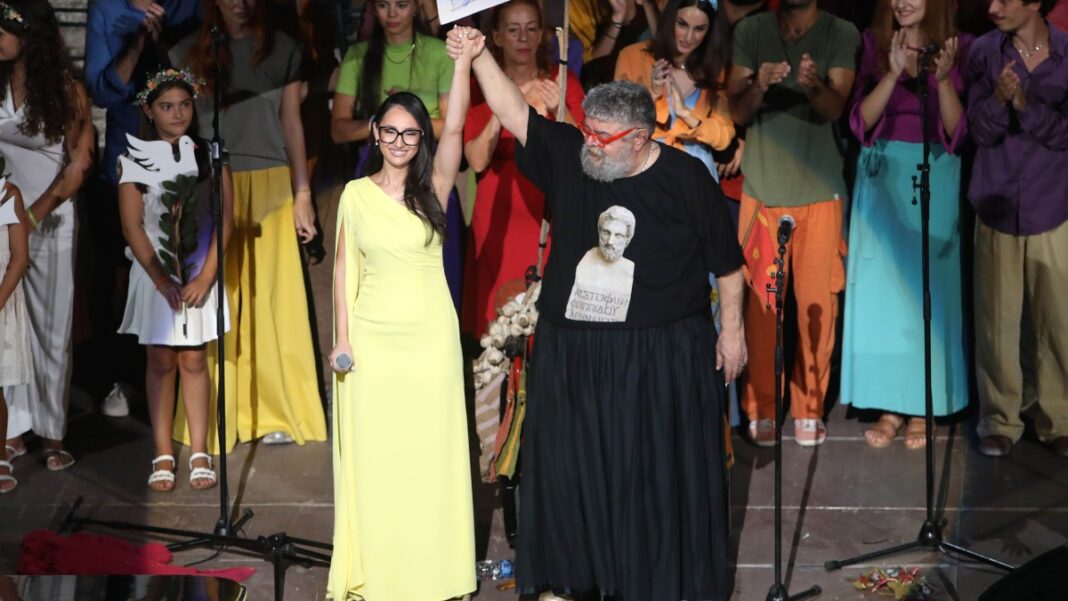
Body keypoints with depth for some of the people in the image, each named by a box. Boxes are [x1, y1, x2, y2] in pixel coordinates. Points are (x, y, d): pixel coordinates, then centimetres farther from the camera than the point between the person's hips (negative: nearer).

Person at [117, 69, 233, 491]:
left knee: (194, 361, 4)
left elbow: (225, 219, -2)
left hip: (200, 273, 0)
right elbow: (132, 226, -4)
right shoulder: (136, 160, 0)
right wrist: (162, 280, -11)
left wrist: (205, 276, -11)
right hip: (155, 274, 0)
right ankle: (163, 456, 9)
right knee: (161, 362, 4)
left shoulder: (209, 156, 2)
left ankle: (199, 454, 9)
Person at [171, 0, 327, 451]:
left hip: (269, 187, 1)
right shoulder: (189, 52, 6)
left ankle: (274, 413, 10)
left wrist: (302, 193, 4)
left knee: (272, 298, 1)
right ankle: (215, 415, 6)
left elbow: (291, 124, 9)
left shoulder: (281, 50, 8)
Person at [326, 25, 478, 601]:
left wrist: (464, 59, -27)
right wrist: (341, 337, -1)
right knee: (373, 451, 5)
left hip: (430, 336, -1)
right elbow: (344, 266, 6)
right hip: (372, 336, 1)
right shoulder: (356, 193, 3)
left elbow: (454, 128, -17)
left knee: (428, 449, 4)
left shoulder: (433, 188, -1)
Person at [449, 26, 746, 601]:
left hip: (664, 354, -3)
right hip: (573, 352, 3)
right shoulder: (568, 156, -1)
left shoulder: (686, 177, -8)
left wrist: (732, 328, 0)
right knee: (574, 463, 10)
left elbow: (726, 260, -1)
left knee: (662, 468, 6)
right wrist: (479, 57, -18)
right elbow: (514, 113, -7)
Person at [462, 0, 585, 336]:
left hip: (551, 211, 0)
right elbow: (477, 161, -9)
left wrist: (560, 111, -23)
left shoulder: (563, 83, 2)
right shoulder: (481, 87, 1)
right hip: (500, 214, 0)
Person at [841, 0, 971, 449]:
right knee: (880, 289, 3)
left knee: (927, 288, 3)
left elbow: (958, 133, -5)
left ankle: (923, 406, 12)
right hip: (882, 176, 2)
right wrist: (894, 73, -16)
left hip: (934, 178, -2)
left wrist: (943, 78, -19)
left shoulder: (958, 49, -1)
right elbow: (860, 122, -4)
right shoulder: (873, 45, 3)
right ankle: (890, 406, 11)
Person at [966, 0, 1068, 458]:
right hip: (997, 206, 1)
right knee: (996, 321, 4)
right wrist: (999, 98, -24)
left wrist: (1025, 103, -22)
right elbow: (980, 132, -5)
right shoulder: (985, 52, -2)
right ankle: (1000, 420, 14)